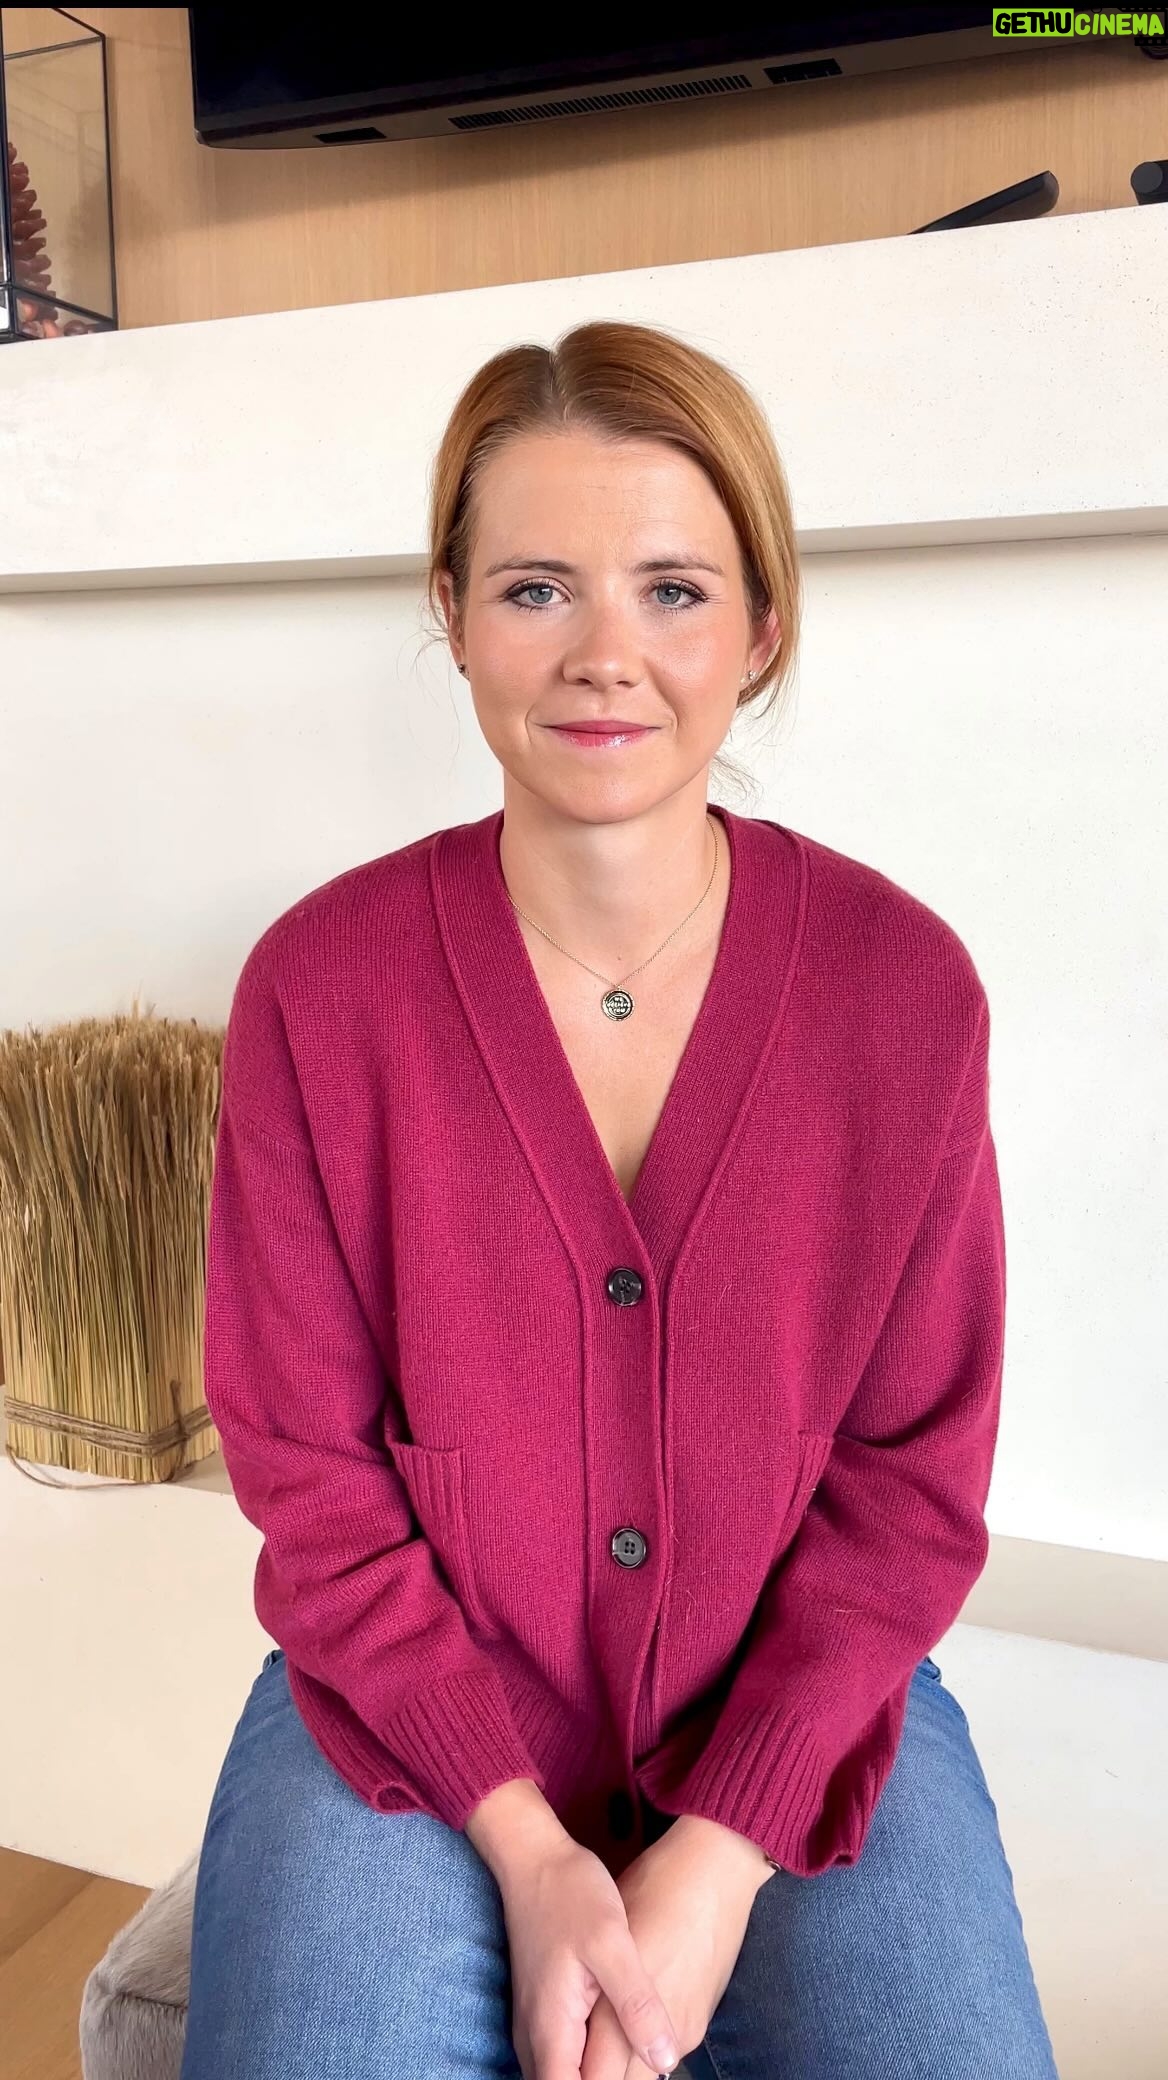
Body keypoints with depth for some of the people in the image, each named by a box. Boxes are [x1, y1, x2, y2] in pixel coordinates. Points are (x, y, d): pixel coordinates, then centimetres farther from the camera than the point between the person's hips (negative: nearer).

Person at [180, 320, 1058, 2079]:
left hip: (797, 1702, 1)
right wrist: (527, 1849, -13)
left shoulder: (905, 986, -10)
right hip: (418, 1704, 0)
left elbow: (914, 1471, -4)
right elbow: (305, 1464, -6)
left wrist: (719, 1857, -12)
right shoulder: (316, 988, -11)